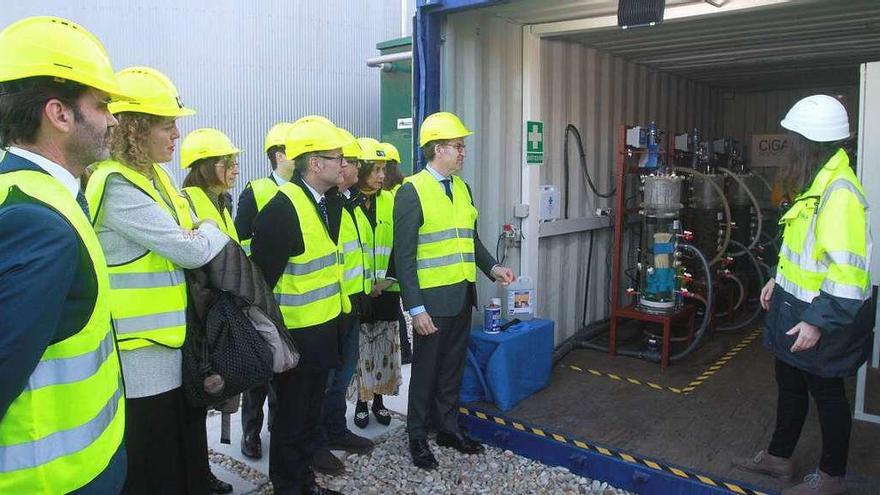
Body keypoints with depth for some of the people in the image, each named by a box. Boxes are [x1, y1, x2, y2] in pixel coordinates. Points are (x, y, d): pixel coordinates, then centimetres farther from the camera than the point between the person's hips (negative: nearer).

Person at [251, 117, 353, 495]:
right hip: (294, 331, -8)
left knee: (311, 410, 21)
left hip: (324, 325, 8)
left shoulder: (330, 202, 6)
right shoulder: (282, 208, -22)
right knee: (291, 414, 8)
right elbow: (263, 274, -21)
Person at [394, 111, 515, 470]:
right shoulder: (412, 191, -12)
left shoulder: (462, 187, 10)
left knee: (452, 368, 18)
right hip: (432, 299, -6)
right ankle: (417, 437, 26)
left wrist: (492, 268, 3)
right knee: (425, 370, 8)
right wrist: (416, 308, -18)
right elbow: (404, 256, -14)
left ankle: (448, 428, 34)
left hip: (462, 296, 6)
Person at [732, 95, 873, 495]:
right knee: (789, 383, 20)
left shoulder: (840, 193, -25)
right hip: (798, 305, 10)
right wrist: (778, 280, 17)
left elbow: (847, 270, -28)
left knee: (826, 393, 8)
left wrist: (819, 321, -26)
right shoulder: (823, 181, 8)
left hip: (820, 316, -10)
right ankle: (778, 457, 37)